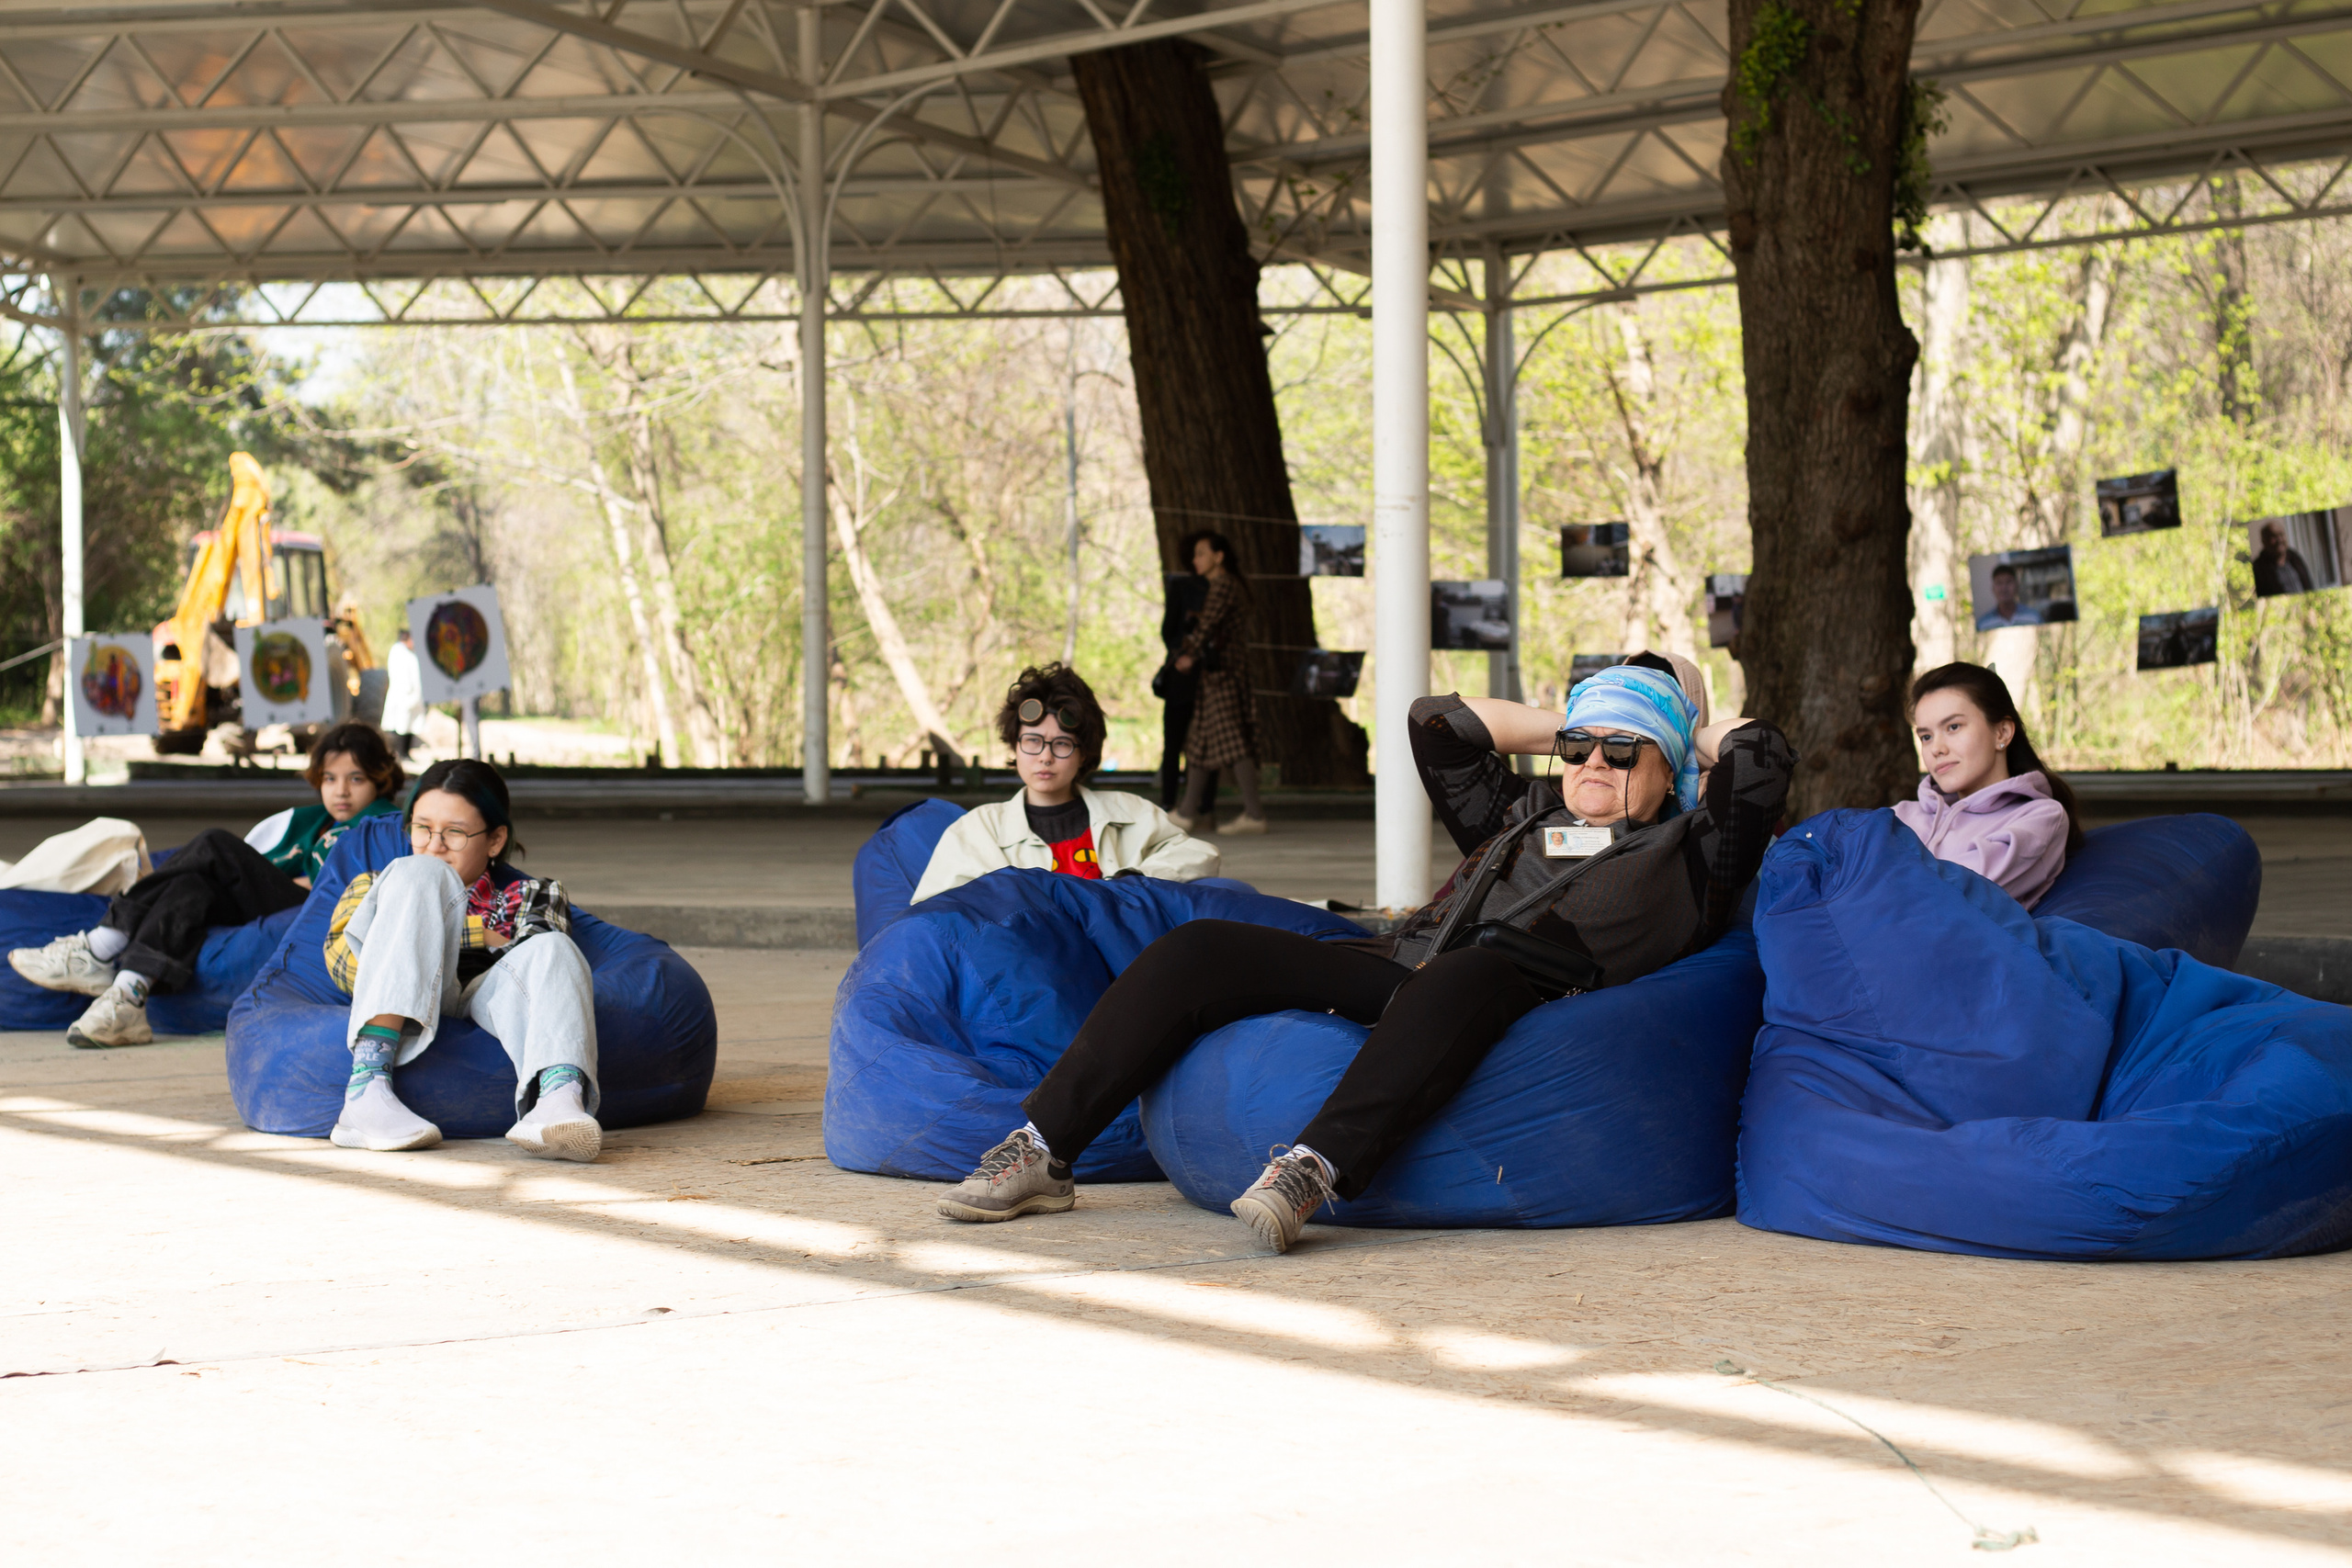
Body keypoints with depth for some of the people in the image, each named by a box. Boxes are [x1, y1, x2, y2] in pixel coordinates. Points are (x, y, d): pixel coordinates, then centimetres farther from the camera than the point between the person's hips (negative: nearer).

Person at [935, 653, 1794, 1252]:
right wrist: (1565, 727, 40)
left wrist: (1690, 730, 26)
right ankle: (1040, 1154, -15)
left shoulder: (1687, 851, 18)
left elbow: (1761, 758, 6)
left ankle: (1312, 1168, -59)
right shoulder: (1527, 813, 34)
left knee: (1464, 976, -43)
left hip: (1518, 989, -6)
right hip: (1392, 970, 6)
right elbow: (1441, 723, 40)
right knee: (1202, 949, -10)